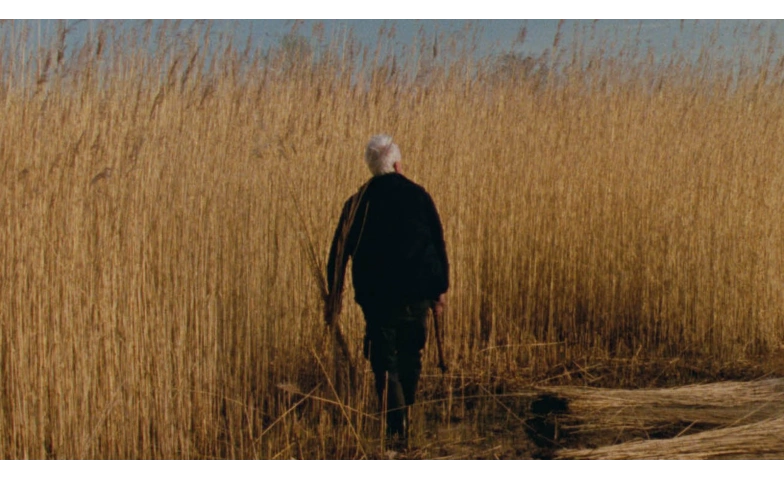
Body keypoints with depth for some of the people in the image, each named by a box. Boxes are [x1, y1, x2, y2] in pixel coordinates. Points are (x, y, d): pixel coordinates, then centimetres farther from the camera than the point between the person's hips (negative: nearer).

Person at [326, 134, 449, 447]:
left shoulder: (358, 202, -2)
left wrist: (333, 295, 5)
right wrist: (440, 289, 8)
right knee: (410, 359, 19)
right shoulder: (419, 196, 0)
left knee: (385, 363, 3)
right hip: (417, 293, 2)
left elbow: (339, 251, -2)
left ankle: (397, 428, -8)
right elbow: (438, 244, 1)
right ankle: (404, 419, 33)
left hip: (377, 295, -2)